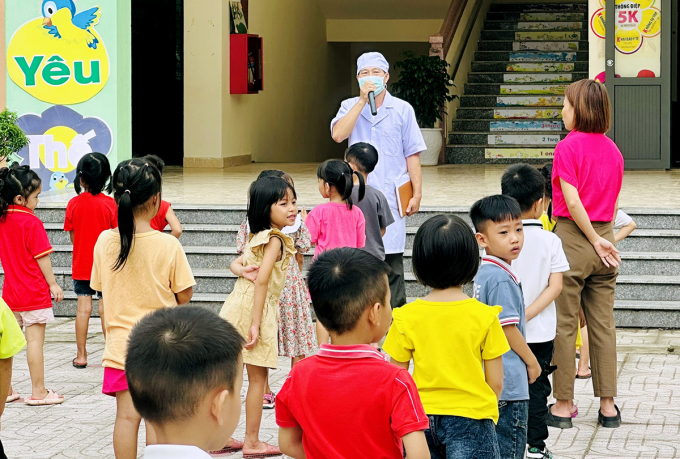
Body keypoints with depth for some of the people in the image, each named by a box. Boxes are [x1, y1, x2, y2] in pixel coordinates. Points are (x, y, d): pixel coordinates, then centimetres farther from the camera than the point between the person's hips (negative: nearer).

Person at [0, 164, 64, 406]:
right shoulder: (32, 223, -16)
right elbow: (42, 258, -14)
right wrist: (53, 284, -7)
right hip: (35, 293, -7)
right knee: (35, 341, -2)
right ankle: (38, 392, 3)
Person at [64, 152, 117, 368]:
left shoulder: (74, 204, -6)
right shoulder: (110, 203, -10)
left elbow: (72, 236, 2)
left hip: (81, 263, 1)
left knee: (83, 308, 4)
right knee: (106, 308, 3)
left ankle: (81, 355, 7)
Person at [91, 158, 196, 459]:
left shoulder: (105, 241, -5)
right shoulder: (168, 245, -15)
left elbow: (101, 288, 5)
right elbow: (184, 296, -8)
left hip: (120, 342, 3)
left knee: (127, 415, 6)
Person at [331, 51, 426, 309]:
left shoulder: (402, 110, 5)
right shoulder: (350, 107, 7)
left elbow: (412, 155, 5)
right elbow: (338, 134, -14)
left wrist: (417, 194, -2)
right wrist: (363, 100, -14)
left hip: (391, 197, -1)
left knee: (392, 260, -3)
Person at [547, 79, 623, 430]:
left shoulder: (568, 147, -11)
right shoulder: (612, 149, 7)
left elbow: (572, 202, -16)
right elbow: (612, 204, 8)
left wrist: (595, 241, -9)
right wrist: (602, 238, 10)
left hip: (572, 236, -6)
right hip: (603, 234, 6)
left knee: (565, 324, 2)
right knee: (603, 323, 8)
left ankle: (563, 405, 6)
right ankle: (608, 405, 10)